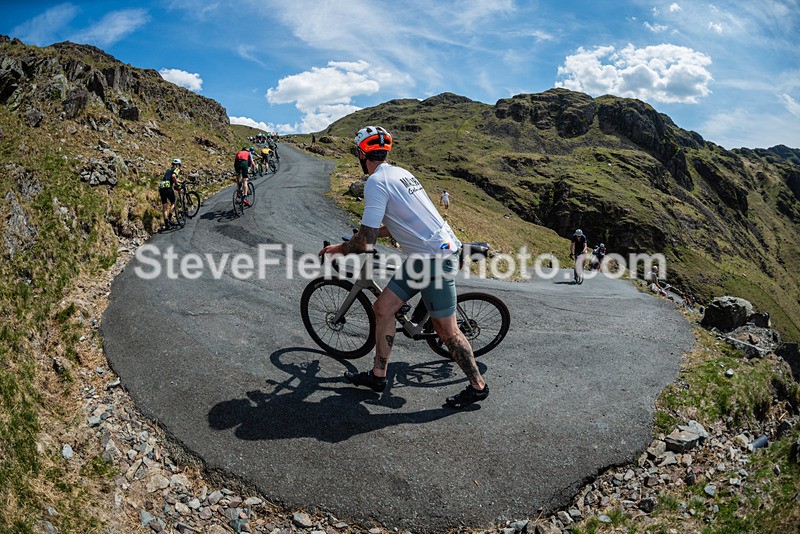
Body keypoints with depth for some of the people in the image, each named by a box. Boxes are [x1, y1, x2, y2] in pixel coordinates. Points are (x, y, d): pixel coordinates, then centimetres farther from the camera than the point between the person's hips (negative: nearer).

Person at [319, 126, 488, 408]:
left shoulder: (376, 181, -16)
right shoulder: (398, 172, 14)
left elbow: (365, 243, -18)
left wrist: (338, 248, 1)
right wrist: (365, 233, 30)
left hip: (435, 258, -10)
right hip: (425, 255, 10)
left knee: (446, 330, 3)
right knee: (382, 308, 12)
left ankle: (478, 386, 20)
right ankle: (378, 375, 23)